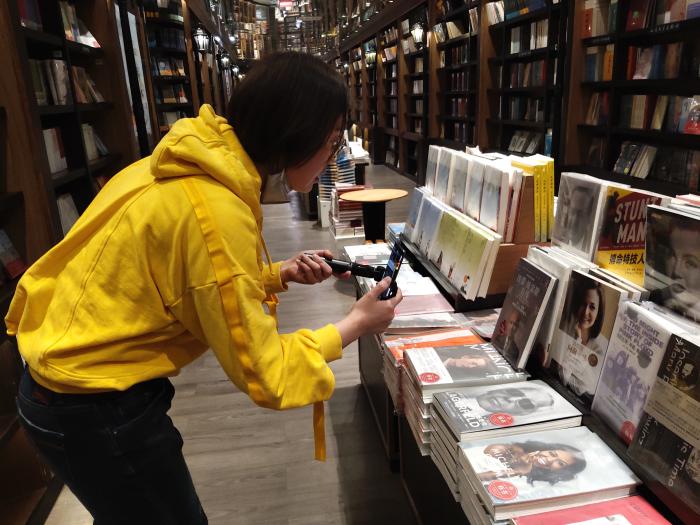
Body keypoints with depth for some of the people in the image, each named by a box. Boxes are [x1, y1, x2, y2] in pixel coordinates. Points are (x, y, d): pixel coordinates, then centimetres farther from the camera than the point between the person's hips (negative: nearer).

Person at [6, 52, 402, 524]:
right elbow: (263, 374, -22)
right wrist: (356, 325, -11)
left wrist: (281, 274, -2)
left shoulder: (197, 164, -4)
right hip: (97, 412, -8)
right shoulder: (214, 210, -31)